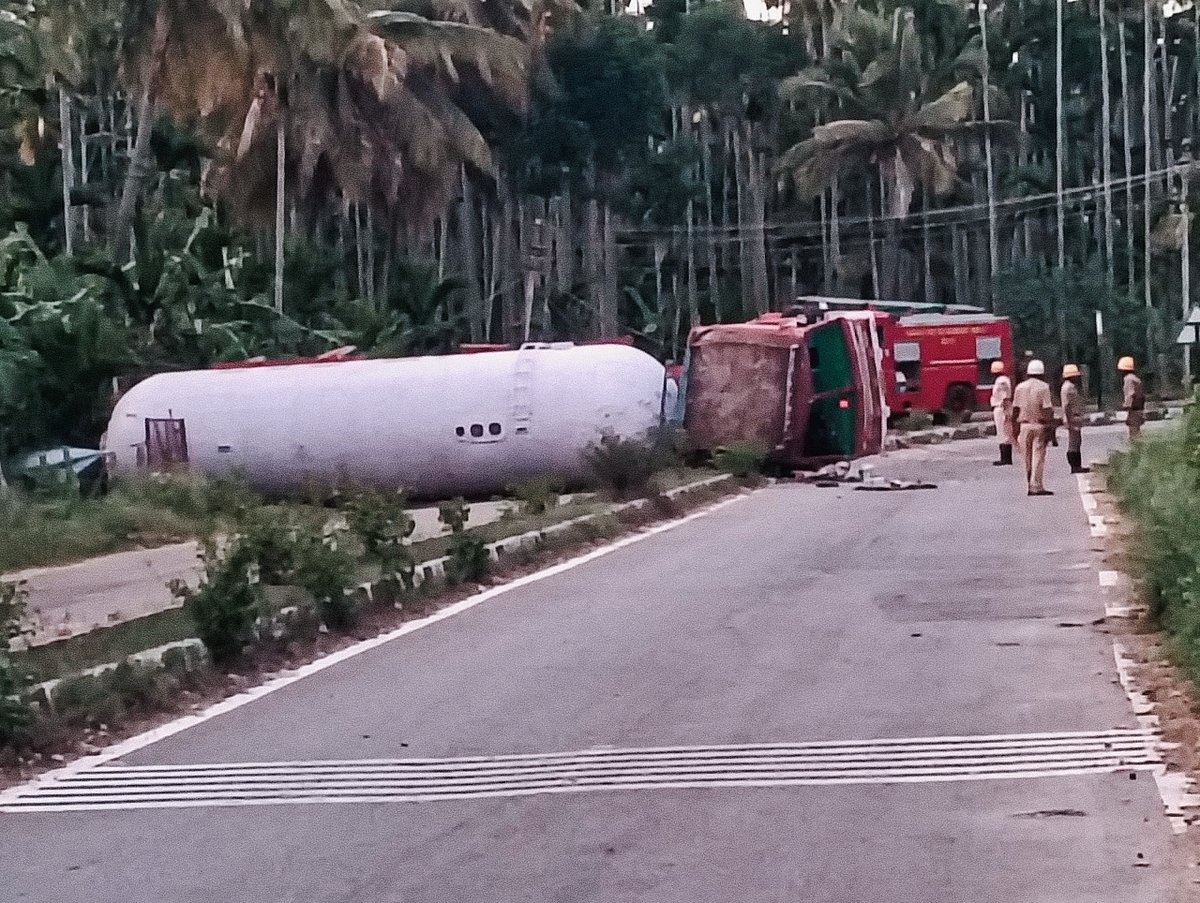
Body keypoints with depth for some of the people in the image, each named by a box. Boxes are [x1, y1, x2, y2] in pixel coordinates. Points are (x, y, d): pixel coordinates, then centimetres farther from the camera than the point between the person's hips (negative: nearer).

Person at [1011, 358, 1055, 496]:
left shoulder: (1020, 387, 5)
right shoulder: (1044, 387, -7)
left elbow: (1015, 410, 5)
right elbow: (1047, 410, -12)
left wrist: (1015, 428, 12)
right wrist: (1049, 428, -10)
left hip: (1024, 425, 4)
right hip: (1039, 425, -4)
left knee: (1027, 458, 8)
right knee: (1038, 457, -3)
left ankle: (1029, 487, 11)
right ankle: (1037, 486, -7)